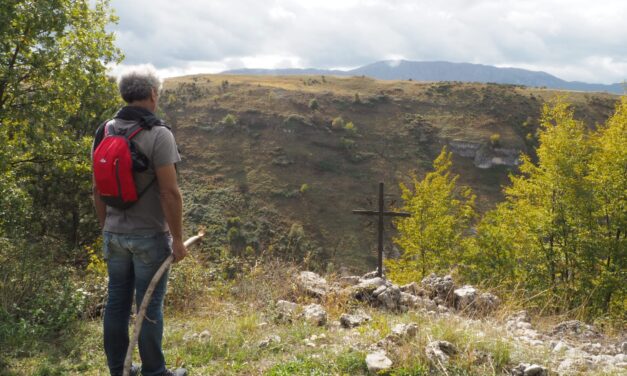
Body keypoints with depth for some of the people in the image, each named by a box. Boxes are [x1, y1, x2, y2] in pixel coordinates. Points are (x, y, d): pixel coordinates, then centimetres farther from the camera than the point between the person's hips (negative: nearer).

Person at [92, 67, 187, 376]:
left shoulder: (104, 132, 3)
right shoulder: (158, 134, -17)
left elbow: (98, 189, 8)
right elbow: (170, 193, -20)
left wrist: (106, 228, 18)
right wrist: (178, 239, -12)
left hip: (114, 234, 6)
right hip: (149, 236, -6)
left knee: (117, 302, 13)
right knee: (150, 306, 4)